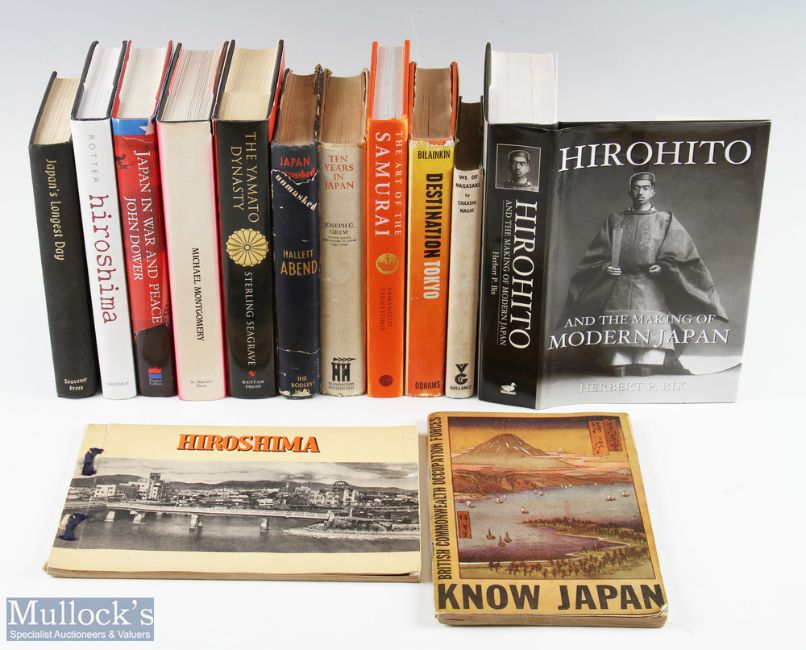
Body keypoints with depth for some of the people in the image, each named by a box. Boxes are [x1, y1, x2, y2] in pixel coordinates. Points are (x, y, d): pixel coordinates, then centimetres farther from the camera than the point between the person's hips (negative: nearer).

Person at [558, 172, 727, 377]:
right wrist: (605, 267, -1)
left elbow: (683, 252, 6)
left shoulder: (666, 221, 12)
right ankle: (618, 369, -5)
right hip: (619, 288, 2)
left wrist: (663, 266, -9)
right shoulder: (615, 221, 17)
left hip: (651, 289, -1)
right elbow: (597, 254, 17)